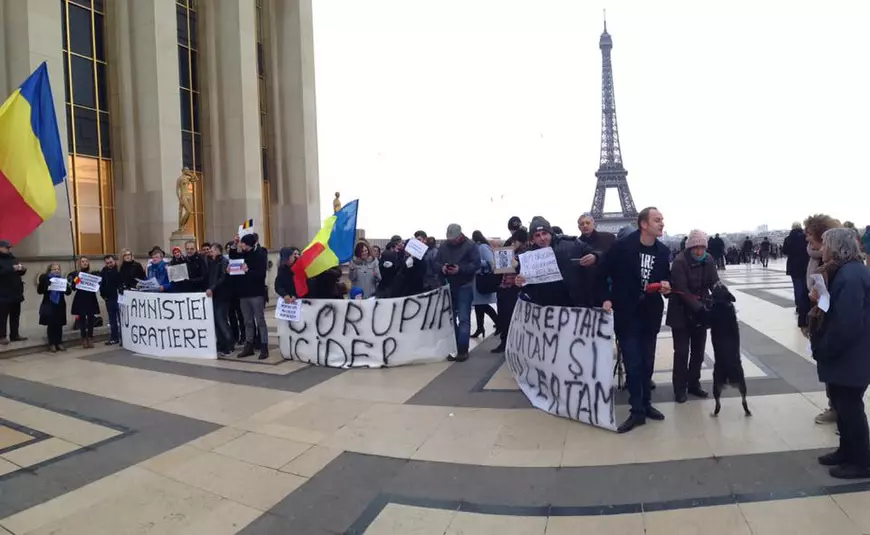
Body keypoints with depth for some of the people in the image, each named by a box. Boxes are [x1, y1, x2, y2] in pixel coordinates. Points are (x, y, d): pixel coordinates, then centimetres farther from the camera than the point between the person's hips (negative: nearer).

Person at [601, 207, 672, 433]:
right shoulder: (622, 246, -14)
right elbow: (603, 271, -7)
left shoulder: (663, 251, 0)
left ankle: (645, 404, 32)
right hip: (626, 315, -4)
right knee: (633, 364, 0)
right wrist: (606, 298, -13)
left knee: (647, 363, 15)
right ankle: (637, 410, 12)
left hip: (650, 315, 5)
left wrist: (666, 286, -9)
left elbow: (667, 277, 13)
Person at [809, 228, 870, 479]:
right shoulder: (843, 271, 8)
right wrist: (821, 299, 1)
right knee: (841, 404, 20)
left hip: (850, 357, -10)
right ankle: (847, 451, 34)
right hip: (842, 354, 10)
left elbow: (848, 322, -27)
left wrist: (823, 350, -18)